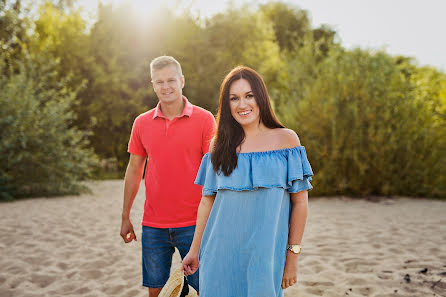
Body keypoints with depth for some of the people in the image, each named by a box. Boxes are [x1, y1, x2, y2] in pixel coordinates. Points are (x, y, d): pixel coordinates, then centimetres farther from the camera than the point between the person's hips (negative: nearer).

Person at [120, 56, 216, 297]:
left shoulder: (204, 119, -3)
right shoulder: (142, 123, 6)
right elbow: (134, 170, 12)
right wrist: (125, 217, 12)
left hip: (193, 223, -3)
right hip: (153, 225, 3)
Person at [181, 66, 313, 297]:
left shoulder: (285, 139, -1)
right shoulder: (219, 144, 7)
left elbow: (300, 202, -2)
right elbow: (207, 201, 10)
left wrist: (293, 255, -5)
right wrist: (195, 250, 12)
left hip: (264, 252, -2)